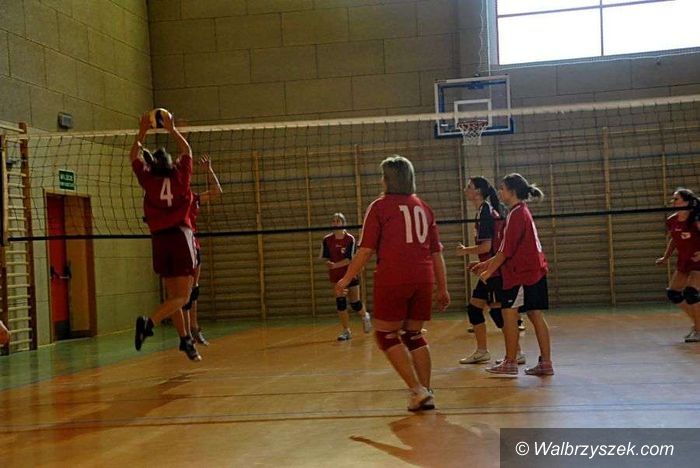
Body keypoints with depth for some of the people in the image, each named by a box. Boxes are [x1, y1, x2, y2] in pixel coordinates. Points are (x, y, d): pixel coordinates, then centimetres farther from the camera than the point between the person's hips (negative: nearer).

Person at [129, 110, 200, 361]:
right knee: (182, 296, -5)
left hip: (159, 239, 3)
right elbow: (186, 150, 20)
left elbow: (134, 157, 22)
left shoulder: (149, 180, 4)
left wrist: (142, 132, 26)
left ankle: (185, 340, 17)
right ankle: (149, 321, -28)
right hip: (180, 235, -3)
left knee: (173, 294, 14)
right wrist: (171, 129, 27)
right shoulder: (180, 176, 2)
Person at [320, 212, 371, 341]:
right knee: (340, 302, -7)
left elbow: (349, 259, -20)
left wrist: (335, 265, -32)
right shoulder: (327, 240, -6)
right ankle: (346, 331, 3)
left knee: (355, 303, 3)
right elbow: (324, 258, -2)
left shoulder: (350, 239, -14)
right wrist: (328, 263, -24)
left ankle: (365, 316, 38)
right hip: (336, 276, 2)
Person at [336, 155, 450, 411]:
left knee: (386, 335, 6)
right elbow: (436, 252, 15)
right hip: (423, 281, 5)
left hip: (392, 281, -5)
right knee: (414, 335, 16)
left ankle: (417, 390, -3)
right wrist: (442, 288, 19)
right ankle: (426, 394, 15)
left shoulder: (380, 206, 1)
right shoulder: (423, 207, 16)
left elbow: (366, 250, -4)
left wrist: (346, 279, 5)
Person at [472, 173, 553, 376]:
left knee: (509, 314, -4)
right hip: (534, 271, 10)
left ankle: (510, 363, 1)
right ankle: (546, 362, 11)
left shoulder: (517, 214, -13)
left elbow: (506, 250, -16)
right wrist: (488, 263, 19)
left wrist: (489, 272, -10)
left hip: (523, 274, -10)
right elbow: (509, 249, 20)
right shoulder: (522, 212, 17)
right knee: (536, 316, 9)